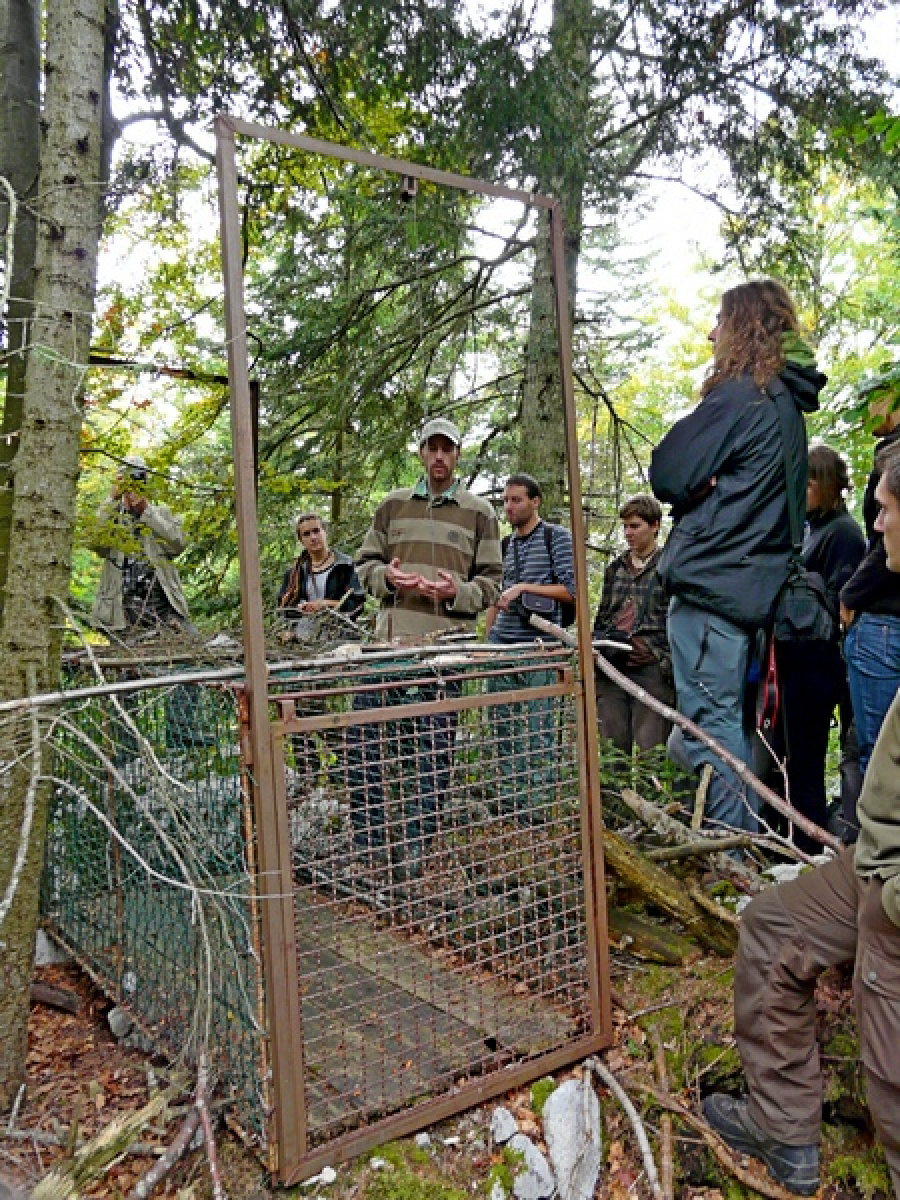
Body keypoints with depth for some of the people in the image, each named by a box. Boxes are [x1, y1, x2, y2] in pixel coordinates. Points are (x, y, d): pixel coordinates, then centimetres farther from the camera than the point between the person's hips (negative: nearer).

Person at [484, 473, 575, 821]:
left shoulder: (557, 537, -1)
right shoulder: (505, 544, 16)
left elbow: (571, 591, -8)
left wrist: (524, 587, -15)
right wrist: (486, 637, 15)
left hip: (538, 645, -6)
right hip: (502, 645, 6)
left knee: (538, 727, -1)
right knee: (504, 724, 9)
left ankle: (539, 802, 8)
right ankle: (513, 795, 20)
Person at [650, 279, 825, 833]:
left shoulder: (739, 395, -11)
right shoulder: (789, 404, 17)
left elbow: (668, 476, -11)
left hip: (710, 580, -9)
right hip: (754, 584, 9)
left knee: (711, 725, -5)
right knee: (730, 723, 17)